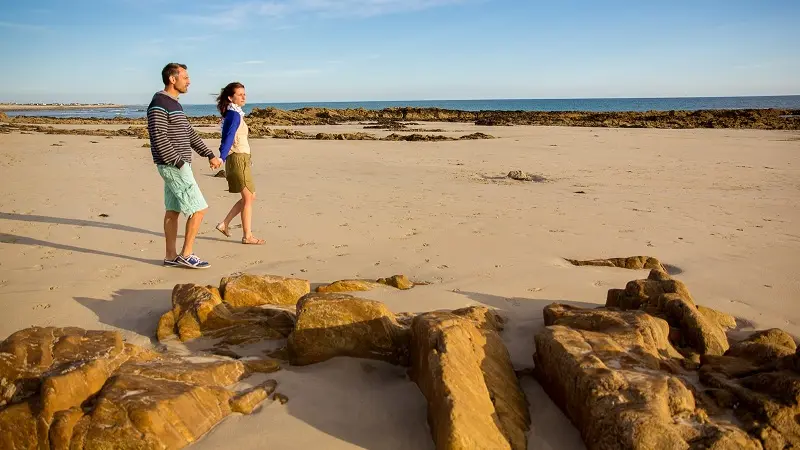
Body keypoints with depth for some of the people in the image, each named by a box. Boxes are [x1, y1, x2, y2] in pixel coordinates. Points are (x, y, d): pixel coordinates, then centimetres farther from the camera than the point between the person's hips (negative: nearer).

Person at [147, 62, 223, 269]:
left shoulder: (174, 104, 16)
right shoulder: (159, 105, -15)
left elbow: (189, 133, 19)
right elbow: (159, 139, -21)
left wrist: (210, 155, 15)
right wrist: (180, 163, -21)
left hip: (178, 165, 10)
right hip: (173, 166, -10)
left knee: (173, 210, 11)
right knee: (198, 208, -8)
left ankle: (171, 256, 16)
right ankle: (186, 254, 0)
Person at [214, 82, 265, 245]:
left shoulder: (233, 113, 14)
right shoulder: (235, 115, -14)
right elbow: (229, 137, -26)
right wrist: (221, 157, -36)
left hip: (241, 159, 10)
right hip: (238, 159, -10)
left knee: (250, 196, 14)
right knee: (248, 198, -2)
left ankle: (224, 224, 17)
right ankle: (247, 236, 6)